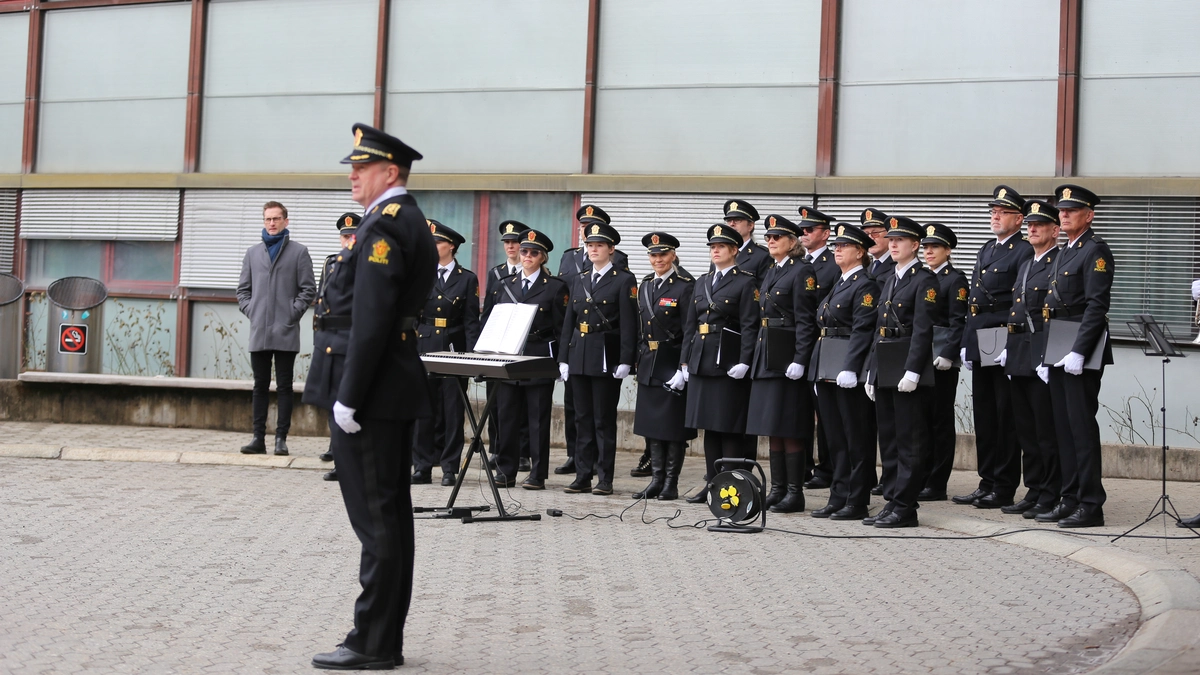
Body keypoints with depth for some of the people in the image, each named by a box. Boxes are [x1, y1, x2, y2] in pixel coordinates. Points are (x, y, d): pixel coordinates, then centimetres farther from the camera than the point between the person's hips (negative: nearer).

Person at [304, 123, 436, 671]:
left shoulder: (383, 225, -14)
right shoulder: (413, 223, 17)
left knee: (374, 516, -6)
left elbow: (370, 319, -22)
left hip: (369, 387, -10)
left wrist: (348, 397, -21)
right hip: (396, 391, 10)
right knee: (391, 512, 12)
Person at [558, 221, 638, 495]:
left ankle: (605, 479, 4)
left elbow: (628, 324, -8)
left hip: (606, 357, -6)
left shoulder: (624, 281, -3)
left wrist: (625, 361, -14)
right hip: (579, 356, 6)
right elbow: (569, 321, 15)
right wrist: (564, 358, 9)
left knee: (604, 420, -1)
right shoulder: (580, 280, 15)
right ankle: (583, 476, 13)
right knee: (582, 418, 8)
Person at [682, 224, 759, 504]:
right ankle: (712, 484, 16)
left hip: (728, 362, -7)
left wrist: (744, 362, -18)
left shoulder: (746, 282, -3)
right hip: (702, 362, 7)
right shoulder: (702, 282, 16)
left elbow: (750, 326, -10)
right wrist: (686, 360, 11)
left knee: (730, 428, -3)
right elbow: (690, 324, 17)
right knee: (709, 426, 10)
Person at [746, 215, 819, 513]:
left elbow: (805, 320, -14)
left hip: (787, 359, -9)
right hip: (766, 359, 9)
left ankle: (795, 494, -1)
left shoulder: (802, 271, -8)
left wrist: (800, 360, -21)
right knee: (772, 428, 10)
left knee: (790, 428, -6)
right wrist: (756, 358, 16)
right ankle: (777, 490, 15)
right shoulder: (770, 273, 18)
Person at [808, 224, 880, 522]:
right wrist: (819, 373, 17)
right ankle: (838, 497, 16)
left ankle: (857, 502, 1)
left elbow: (862, 330, -17)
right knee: (835, 438, 11)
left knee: (857, 438, -3)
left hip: (850, 371, -9)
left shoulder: (865, 286, -8)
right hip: (827, 370, 9)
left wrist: (849, 369, -24)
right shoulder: (837, 285, 19)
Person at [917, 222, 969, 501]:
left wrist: (947, 355, -19)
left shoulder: (955, 280, -5)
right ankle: (922, 480, 16)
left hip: (941, 359, -7)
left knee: (941, 420, -2)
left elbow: (958, 323, -11)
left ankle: (937, 485, 1)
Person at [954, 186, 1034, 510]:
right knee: (984, 418, 12)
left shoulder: (1025, 252, -8)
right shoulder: (986, 250, 18)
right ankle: (987, 483, 19)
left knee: (1006, 418, -1)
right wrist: (967, 343, 14)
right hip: (980, 346, 8)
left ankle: (1004, 488, 4)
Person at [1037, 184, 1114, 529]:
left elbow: (1097, 305, -18)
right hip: (1059, 353, 9)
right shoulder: (1064, 252, 19)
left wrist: (1078, 352, -23)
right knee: (1064, 425, 11)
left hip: (1081, 353, -9)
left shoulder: (1096, 251, -9)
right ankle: (1070, 499, 17)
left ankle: (1091, 505, -2)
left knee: (1082, 425, -7)